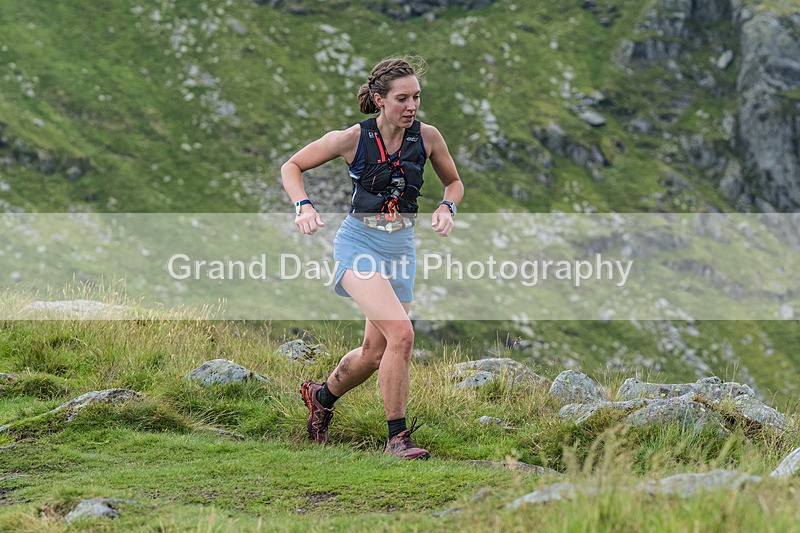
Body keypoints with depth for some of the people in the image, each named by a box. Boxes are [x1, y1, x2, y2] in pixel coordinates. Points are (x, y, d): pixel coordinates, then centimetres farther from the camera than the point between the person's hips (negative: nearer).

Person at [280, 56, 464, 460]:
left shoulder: (427, 137, -4)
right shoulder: (354, 138, -12)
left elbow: (454, 182, 14)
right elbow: (291, 166, 0)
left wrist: (446, 207, -7)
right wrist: (303, 206, -16)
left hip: (401, 248, 5)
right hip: (359, 245, -5)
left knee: (374, 354, 11)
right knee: (401, 334, -24)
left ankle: (321, 396, 42)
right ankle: (397, 437, -14)